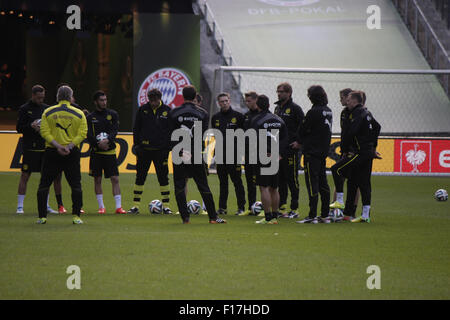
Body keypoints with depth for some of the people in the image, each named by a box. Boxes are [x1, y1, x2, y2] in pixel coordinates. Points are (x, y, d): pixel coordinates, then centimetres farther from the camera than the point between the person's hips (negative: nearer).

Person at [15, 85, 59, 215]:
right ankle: (20, 206, 1)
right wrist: (31, 126, -19)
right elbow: (19, 128, -3)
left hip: (45, 148, 4)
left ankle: (46, 206, 13)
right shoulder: (24, 109, 0)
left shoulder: (47, 109, 12)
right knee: (25, 176, -3)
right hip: (30, 149, -4)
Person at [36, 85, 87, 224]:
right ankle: (76, 216, -1)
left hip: (52, 152, 0)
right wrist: (69, 146, -10)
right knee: (76, 185, 6)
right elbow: (82, 134, -5)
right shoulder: (79, 114, 2)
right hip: (72, 153, 0)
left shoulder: (48, 112, 2)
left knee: (44, 185, 8)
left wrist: (57, 145, -11)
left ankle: (42, 216, 4)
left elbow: (45, 132, -6)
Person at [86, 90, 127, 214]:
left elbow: (115, 130, -4)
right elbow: (89, 135, -4)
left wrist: (107, 140, -21)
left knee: (115, 179, -5)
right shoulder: (90, 117, 4)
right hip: (96, 152, 0)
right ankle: (101, 206, 10)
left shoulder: (112, 114, 7)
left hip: (110, 152, 0)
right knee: (97, 179, 2)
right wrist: (98, 143, -19)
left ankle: (118, 206, -5)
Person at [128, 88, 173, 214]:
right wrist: (137, 145, -1)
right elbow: (136, 128, 6)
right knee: (140, 177, 3)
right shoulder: (143, 110, 2)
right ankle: (135, 205, 9)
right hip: (144, 149, 1)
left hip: (161, 150, -1)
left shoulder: (167, 111, 0)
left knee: (163, 178, 1)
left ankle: (166, 205, 8)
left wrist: (168, 146, -2)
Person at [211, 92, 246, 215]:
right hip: (220, 154, 4)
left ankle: (241, 207, 1)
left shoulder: (238, 116, -1)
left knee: (237, 181, -3)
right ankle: (222, 207, 11)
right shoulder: (215, 118, 11)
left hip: (234, 154, -4)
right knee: (223, 182, 8)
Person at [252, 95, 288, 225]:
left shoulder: (256, 120, -7)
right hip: (276, 158, 6)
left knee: (264, 187, -4)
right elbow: (286, 138, 10)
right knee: (274, 188, 13)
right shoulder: (279, 120, 11)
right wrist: (281, 154, 10)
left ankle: (268, 217, -8)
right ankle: (275, 217, 16)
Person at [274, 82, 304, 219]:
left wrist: (299, 142, -13)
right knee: (280, 179, 9)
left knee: (292, 179, -4)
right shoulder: (277, 108, 16)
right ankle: (281, 207, 14)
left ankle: (294, 209, -1)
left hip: (291, 149, -7)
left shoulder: (295, 108, -7)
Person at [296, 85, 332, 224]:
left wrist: (300, 142, 13)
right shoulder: (328, 111, 10)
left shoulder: (313, 112, -16)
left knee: (312, 183, -6)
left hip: (312, 152, -8)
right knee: (323, 183, 11)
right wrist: (302, 142, 12)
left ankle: (312, 216, -7)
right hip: (324, 151, 8)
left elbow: (303, 131, -10)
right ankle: (325, 215, 14)